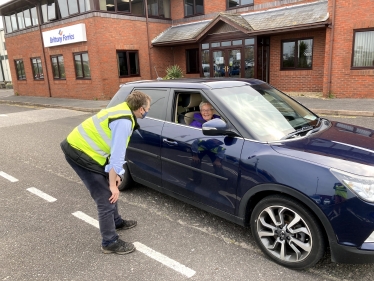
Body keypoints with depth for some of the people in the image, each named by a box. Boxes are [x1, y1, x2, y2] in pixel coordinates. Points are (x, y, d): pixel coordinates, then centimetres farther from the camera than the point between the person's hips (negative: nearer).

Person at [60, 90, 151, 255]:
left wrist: (116, 175, 14)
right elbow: (116, 155, -23)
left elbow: (117, 150, 14)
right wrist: (113, 184, -14)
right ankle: (110, 243, 12)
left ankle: (116, 222, 42)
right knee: (106, 199, -3)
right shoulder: (124, 121, -23)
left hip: (82, 148, 10)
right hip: (80, 153, -10)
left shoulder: (124, 112, 9)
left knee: (108, 191, 23)